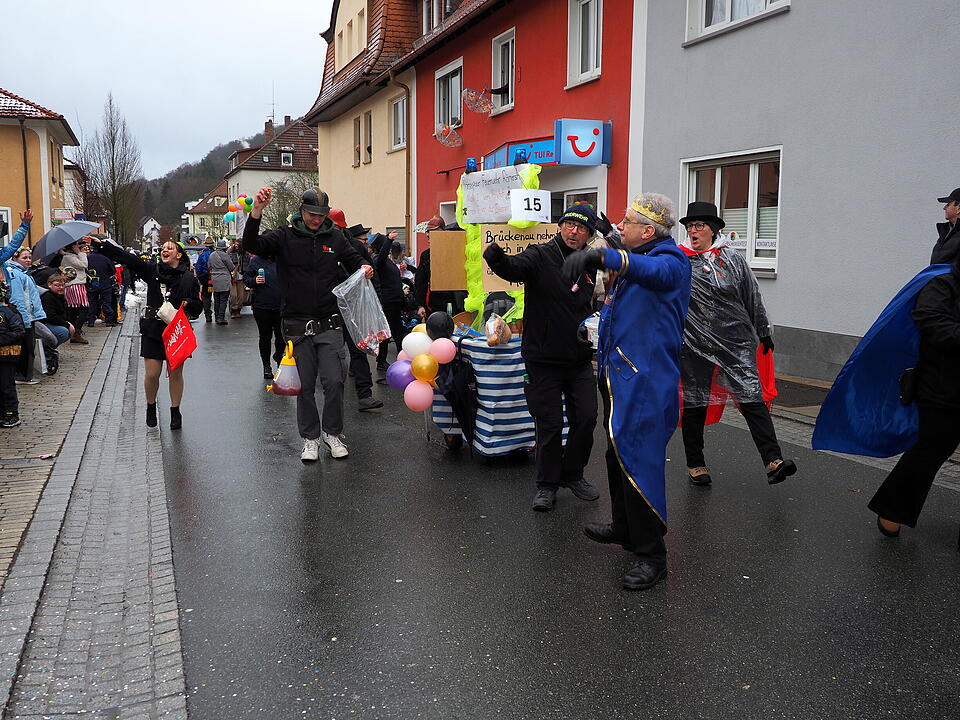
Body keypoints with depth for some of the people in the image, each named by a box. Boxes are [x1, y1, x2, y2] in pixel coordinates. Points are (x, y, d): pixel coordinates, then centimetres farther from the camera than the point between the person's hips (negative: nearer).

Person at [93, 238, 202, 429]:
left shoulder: (189, 279, 2)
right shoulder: (152, 270, 5)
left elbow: (198, 306, 4)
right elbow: (126, 258, -1)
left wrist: (188, 303, -17)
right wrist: (102, 244, -8)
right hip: (153, 329, 1)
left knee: (175, 373, 5)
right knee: (152, 374, 0)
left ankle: (175, 412, 20)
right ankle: (151, 407, 25)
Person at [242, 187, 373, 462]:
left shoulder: (335, 237, 8)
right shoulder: (285, 237, 0)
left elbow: (353, 260, 20)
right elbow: (252, 245, -13)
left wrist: (364, 268, -4)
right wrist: (256, 212, -26)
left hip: (329, 323, 1)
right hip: (297, 324, -1)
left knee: (334, 381, -4)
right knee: (305, 385, 6)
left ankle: (332, 433, 17)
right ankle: (310, 437, 20)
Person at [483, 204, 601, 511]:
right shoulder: (540, 255, -10)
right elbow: (514, 268, -32)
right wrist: (497, 258, -53)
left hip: (579, 359, 5)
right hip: (544, 359, -5)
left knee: (586, 418, 8)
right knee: (550, 425, 2)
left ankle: (573, 474, 29)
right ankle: (547, 483, 19)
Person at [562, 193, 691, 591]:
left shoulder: (671, 261, -14)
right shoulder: (631, 259, 16)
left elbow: (652, 271, -40)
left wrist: (602, 255, -52)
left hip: (645, 381, -10)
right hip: (617, 375, 10)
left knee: (638, 461, -10)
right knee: (617, 455, 21)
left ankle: (651, 554, 0)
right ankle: (624, 526, 39)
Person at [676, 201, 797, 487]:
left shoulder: (733, 259, 5)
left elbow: (753, 299, 13)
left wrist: (763, 332, 17)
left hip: (736, 343, 0)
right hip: (694, 346, 0)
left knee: (752, 398, -9)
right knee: (694, 404, 7)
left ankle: (773, 460, -11)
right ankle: (695, 464, 21)